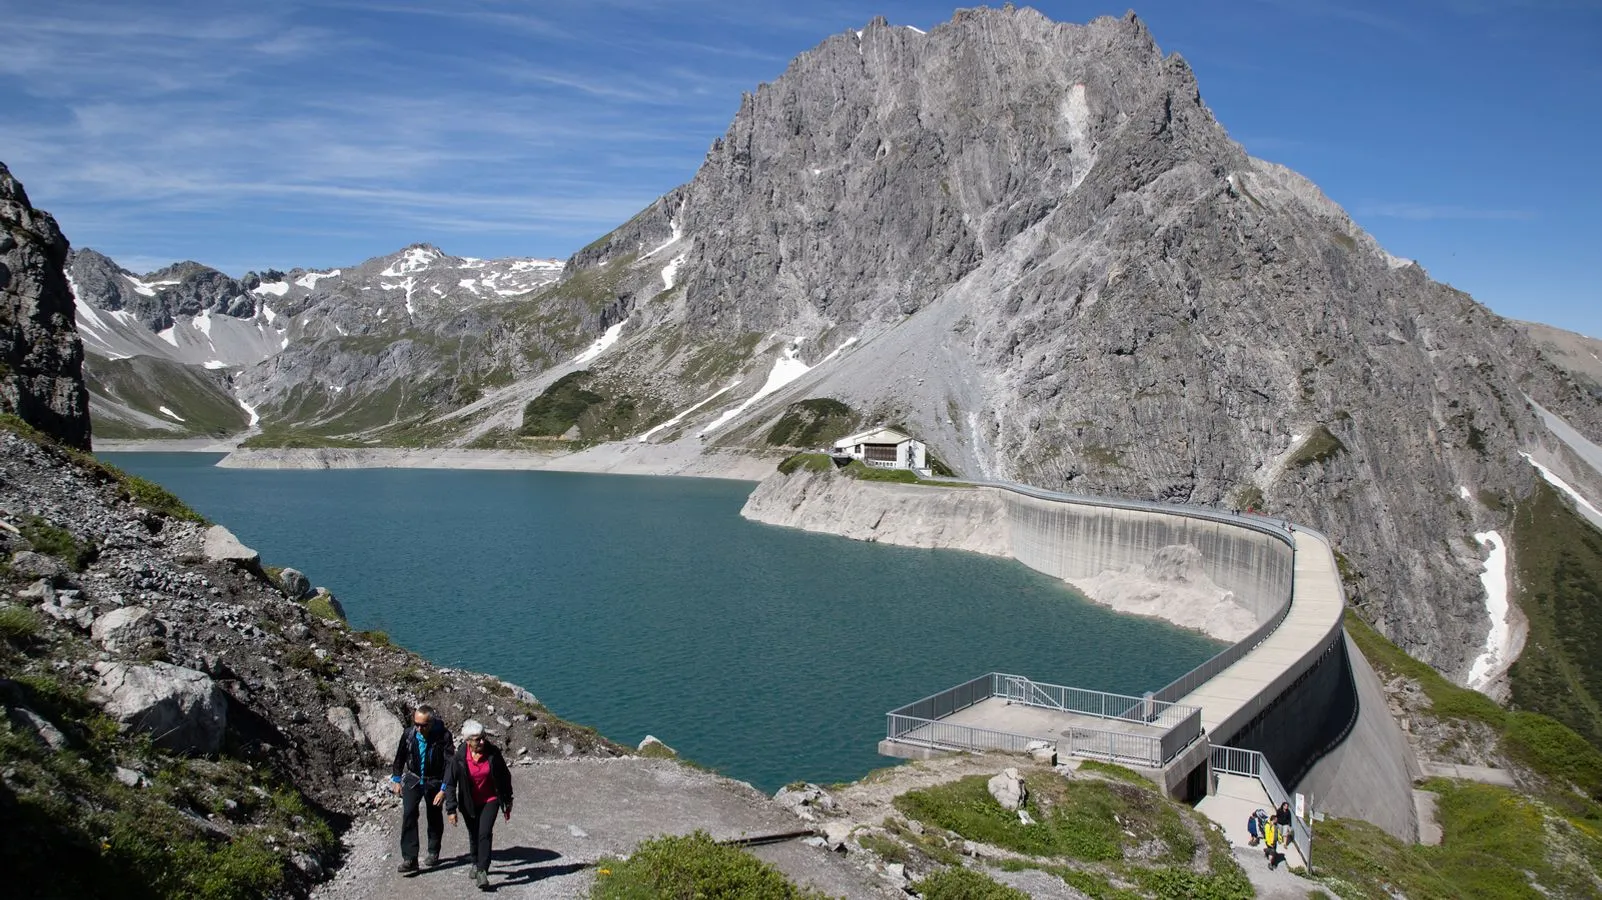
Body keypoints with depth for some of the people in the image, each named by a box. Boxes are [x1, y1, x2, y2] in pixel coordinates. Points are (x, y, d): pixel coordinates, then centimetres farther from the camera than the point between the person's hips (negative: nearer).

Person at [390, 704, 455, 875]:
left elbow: (450, 763, -21)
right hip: (413, 780, 1)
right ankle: (409, 859, -13)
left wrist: (444, 789, -25)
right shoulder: (409, 734, -13)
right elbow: (400, 757, 5)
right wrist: (396, 779, 9)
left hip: (434, 782, -1)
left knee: (435, 817, 12)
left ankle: (433, 853, 33)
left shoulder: (443, 736, -23)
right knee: (409, 814, -15)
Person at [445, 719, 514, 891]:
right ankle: (476, 864, 40)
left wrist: (508, 802, 5)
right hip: (470, 804, 1)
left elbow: (505, 777, -2)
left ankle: (482, 871, -13)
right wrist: (451, 809, -13)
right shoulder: (459, 758, -17)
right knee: (473, 835, 16)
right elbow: (450, 783, -10)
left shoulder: (493, 753, -15)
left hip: (490, 800, -1)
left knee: (485, 833, -17)